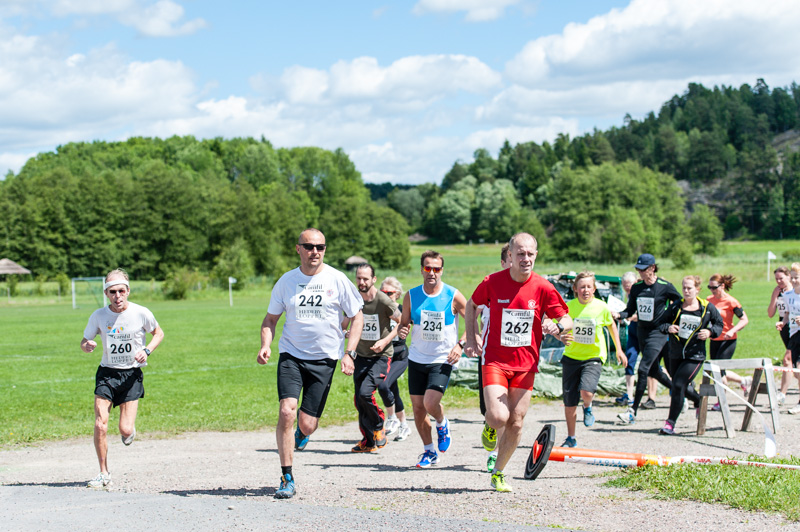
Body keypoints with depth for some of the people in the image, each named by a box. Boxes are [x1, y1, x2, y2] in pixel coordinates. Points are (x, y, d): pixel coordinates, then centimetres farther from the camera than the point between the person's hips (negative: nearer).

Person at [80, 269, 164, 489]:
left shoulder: (141, 313, -9)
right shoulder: (98, 316, -5)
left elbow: (159, 333, 8)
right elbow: (84, 342, 7)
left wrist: (147, 350, -10)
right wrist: (87, 345, -18)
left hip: (132, 374, -1)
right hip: (107, 373, 1)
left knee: (125, 430, -10)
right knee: (100, 425, -13)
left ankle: (130, 431, 31)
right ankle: (104, 474, 4)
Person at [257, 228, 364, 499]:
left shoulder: (337, 279, -2)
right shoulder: (286, 281, 2)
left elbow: (357, 316, 5)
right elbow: (271, 318, 13)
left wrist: (349, 353, -5)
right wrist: (266, 344, -6)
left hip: (324, 360, -1)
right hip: (291, 356, 1)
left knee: (307, 426, -3)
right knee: (286, 412, -18)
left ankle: (302, 431, 38)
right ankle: (287, 479, -7)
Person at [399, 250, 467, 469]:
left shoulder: (453, 297, -9)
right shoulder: (411, 296, -2)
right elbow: (404, 324, 9)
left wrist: (461, 344, -10)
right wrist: (402, 330, -14)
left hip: (443, 360, -3)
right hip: (417, 358, 3)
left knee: (430, 403, -20)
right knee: (417, 407, 4)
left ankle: (442, 424, 16)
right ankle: (429, 451, 24)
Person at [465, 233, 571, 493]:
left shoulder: (543, 287, -6)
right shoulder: (492, 282, -8)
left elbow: (567, 319, -1)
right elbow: (471, 305, 12)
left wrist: (558, 326, -24)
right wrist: (471, 339, 4)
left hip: (526, 363, 2)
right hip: (495, 360, -2)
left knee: (516, 422, 3)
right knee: (498, 416, -17)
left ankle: (498, 473, 22)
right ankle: (490, 427, 22)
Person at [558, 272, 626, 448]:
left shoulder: (601, 307, -7)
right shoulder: (568, 307, -8)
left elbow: (611, 325, 12)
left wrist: (618, 349, 14)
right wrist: (561, 337, -22)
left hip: (594, 356, -1)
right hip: (571, 356, 1)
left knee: (586, 392, -25)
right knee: (569, 402, 5)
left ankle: (587, 408, 12)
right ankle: (570, 438, 25)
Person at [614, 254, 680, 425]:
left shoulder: (665, 287, -10)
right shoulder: (636, 288, 5)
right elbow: (630, 310, 9)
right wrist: (618, 315, -10)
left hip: (658, 332, -7)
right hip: (642, 331, 7)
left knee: (643, 369, -16)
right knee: (653, 370, 15)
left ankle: (633, 411, -16)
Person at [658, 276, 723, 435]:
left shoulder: (707, 308, -2)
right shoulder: (676, 306, 2)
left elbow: (719, 324, 10)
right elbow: (661, 323, 6)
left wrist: (710, 332, -10)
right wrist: (668, 328, -16)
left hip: (695, 355, -4)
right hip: (675, 354, 4)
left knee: (678, 385, -15)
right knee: (682, 388, 16)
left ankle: (670, 423, -8)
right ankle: (699, 401, 49)